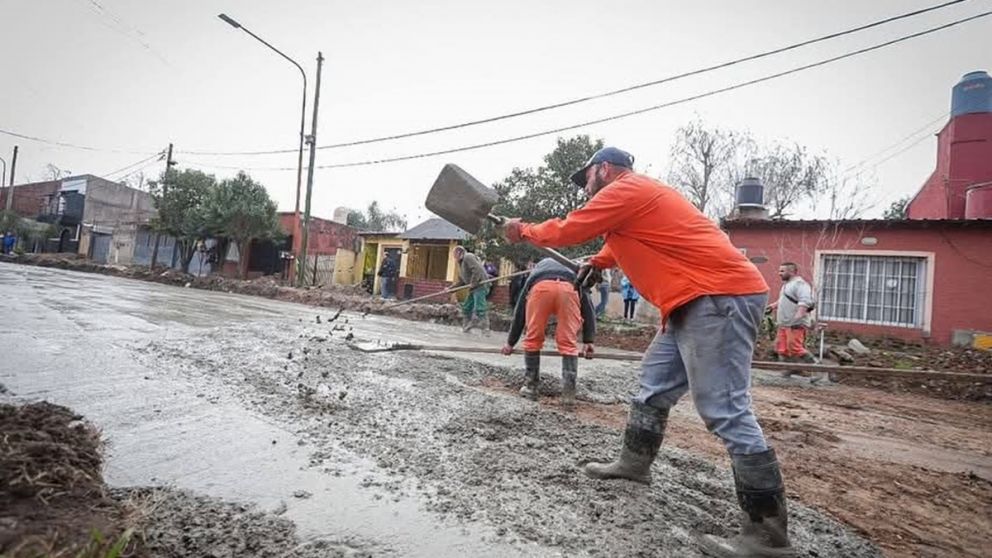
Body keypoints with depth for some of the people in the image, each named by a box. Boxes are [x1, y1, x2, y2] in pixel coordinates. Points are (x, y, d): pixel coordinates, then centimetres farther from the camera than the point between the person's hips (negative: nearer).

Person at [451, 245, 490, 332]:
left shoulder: (468, 257, -7)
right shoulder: (461, 264, 24)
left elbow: (477, 269, -21)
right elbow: (461, 281, 26)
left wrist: (473, 283, -21)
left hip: (480, 285, -11)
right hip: (473, 288, 11)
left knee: (479, 308, -16)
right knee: (466, 308, 13)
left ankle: (485, 327, -15)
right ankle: (466, 326, 21)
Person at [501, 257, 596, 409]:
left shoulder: (534, 274, 45)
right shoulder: (574, 275, 44)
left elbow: (519, 311, 42)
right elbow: (587, 308, 28)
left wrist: (510, 342, 47)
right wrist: (588, 341, 22)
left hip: (540, 287, 0)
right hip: (569, 289, 0)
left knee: (533, 339, 15)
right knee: (568, 343, 8)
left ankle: (530, 387, 21)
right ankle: (568, 394, 2)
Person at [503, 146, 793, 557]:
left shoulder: (625, 189, -8)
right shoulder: (638, 194, 23)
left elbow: (567, 232, -4)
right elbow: (626, 240, 38)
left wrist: (523, 231, 12)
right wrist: (598, 262, 24)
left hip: (719, 297, -11)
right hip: (700, 299, 11)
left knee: (724, 411, -12)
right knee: (655, 384, 18)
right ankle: (634, 462, 32)